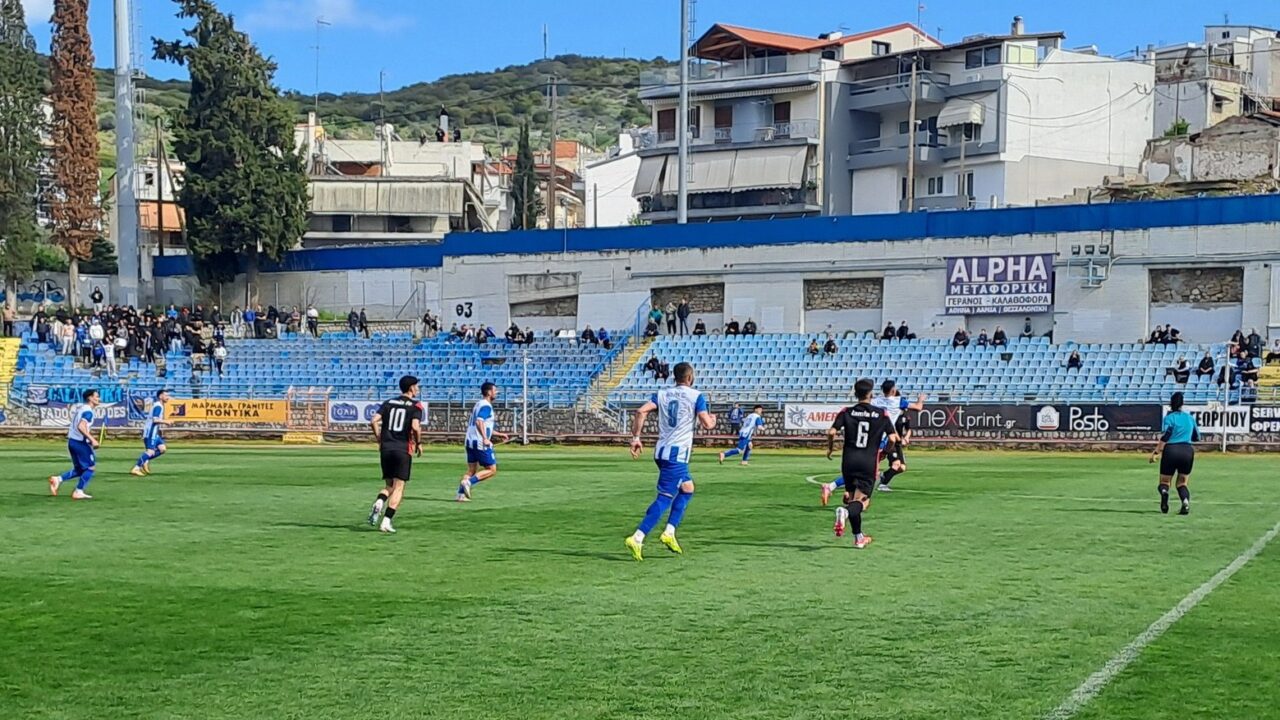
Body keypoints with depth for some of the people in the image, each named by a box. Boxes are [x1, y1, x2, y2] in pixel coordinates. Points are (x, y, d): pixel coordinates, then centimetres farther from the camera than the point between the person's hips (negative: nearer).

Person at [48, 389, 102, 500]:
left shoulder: (79, 407, 14)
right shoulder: (88, 411, -15)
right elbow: (81, 427, -28)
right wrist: (92, 439, -30)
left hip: (71, 441, 9)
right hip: (80, 442, -9)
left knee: (79, 469, 18)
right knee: (91, 467, 3)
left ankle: (57, 479, 6)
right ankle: (78, 492, 4)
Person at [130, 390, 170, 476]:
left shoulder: (158, 405, 19)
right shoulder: (158, 406, -13)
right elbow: (155, 419, -23)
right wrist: (165, 422, -12)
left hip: (154, 433, 10)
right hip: (151, 433, -10)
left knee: (162, 449, 4)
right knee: (150, 451, -16)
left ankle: (145, 461, 4)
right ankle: (136, 468, -17)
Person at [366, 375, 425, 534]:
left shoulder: (389, 403, 11)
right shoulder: (415, 406, -2)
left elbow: (374, 421, 0)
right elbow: (415, 427, -17)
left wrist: (379, 440, 11)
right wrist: (419, 443, -1)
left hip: (386, 448, 4)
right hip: (403, 449, -4)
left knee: (389, 485, 16)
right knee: (399, 487, 1)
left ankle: (379, 502, -15)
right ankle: (386, 521, -8)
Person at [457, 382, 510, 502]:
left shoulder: (478, 404, 20)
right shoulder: (486, 406, -10)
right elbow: (479, 421, -25)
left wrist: (499, 434, 29)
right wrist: (485, 438, -30)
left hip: (471, 442, 9)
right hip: (481, 443, -9)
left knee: (471, 470, 12)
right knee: (492, 470, -3)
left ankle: (461, 494, 4)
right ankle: (469, 482, -15)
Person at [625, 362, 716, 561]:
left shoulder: (662, 394, 12)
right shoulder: (696, 396, -3)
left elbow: (641, 411, -2)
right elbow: (707, 424, -10)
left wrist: (636, 438, 1)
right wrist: (713, 420, 14)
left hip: (661, 451, 7)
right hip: (677, 454, -7)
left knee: (687, 489, 22)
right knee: (665, 498, -8)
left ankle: (669, 533, 14)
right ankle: (637, 539, -19)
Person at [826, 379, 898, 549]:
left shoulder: (846, 413, 1)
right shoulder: (881, 414, 0)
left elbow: (832, 432, -10)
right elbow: (892, 438, -3)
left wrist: (830, 448, 9)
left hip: (849, 461, 2)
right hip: (869, 463, -2)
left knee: (852, 497, 15)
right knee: (862, 500, -5)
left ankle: (858, 538, 17)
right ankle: (845, 512, -39)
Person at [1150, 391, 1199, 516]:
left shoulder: (1169, 417, -2)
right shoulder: (1190, 417, 11)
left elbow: (1165, 436, -13)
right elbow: (1197, 437, 19)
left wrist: (1156, 452, -12)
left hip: (1171, 450, -3)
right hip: (1188, 451, 3)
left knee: (1165, 482, 8)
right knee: (1182, 483, 13)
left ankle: (1164, 492, -28)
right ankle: (1186, 500, -19)